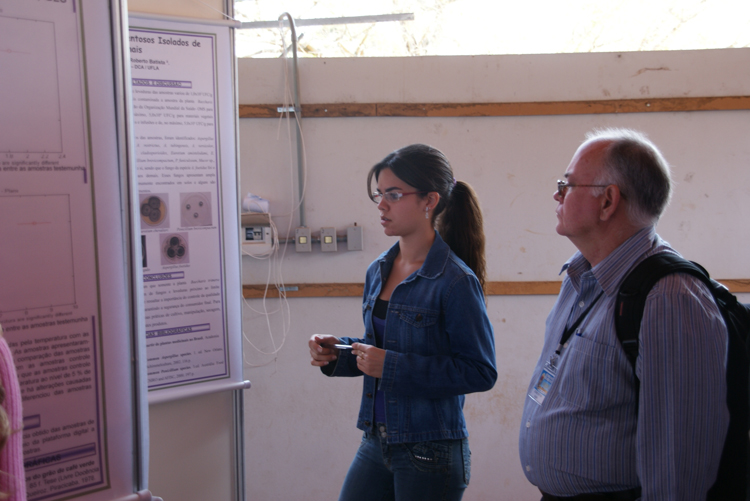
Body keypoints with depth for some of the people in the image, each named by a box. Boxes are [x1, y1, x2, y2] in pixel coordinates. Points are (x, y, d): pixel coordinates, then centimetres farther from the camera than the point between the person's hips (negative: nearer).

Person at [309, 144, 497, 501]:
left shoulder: (455, 281, -16)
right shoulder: (378, 271, 6)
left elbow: (480, 372, -18)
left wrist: (392, 366, -21)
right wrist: (336, 352, -3)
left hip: (430, 455, -6)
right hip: (376, 443, 6)